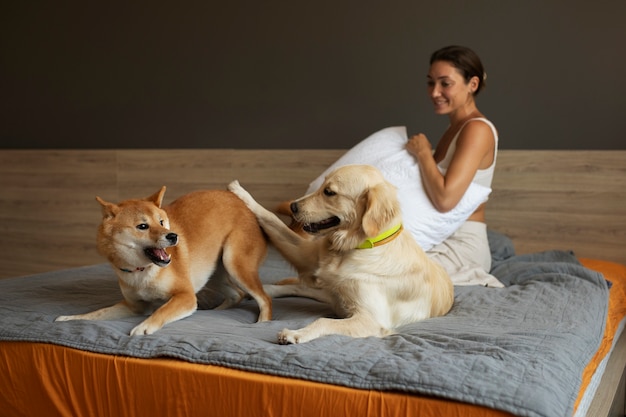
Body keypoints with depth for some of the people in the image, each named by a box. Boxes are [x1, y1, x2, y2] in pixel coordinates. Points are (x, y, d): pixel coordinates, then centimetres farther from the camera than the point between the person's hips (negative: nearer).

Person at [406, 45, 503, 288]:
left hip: (462, 247, -10)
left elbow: (445, 199, -26)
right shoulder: (455, 128, 11)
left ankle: (475, 282, -6)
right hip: (443, 241, 10)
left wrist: (422, 152, -14)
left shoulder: (477, 129, -18)